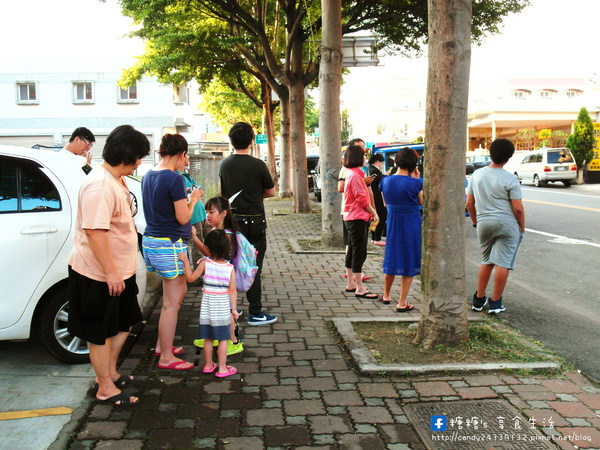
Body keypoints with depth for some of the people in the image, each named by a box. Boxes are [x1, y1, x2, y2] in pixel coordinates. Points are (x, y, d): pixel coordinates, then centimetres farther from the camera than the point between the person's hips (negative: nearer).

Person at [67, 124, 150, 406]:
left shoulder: (117, 179, 8)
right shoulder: (100, 185, -25)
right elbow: (94, 231, -30)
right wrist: (110, 272, -27)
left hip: (120, 270, 10)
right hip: (98, 274, -10)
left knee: (123, 323, 22)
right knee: (101, 333, 6)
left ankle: (110, 371, 39)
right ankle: (106, 388, 21)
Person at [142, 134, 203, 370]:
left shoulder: (148, 176, 9)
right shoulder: (174, 179, -18)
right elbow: (183, 218, -15)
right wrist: (193, 199, 0)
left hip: (151, 241, 10)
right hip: (169, 244, -10)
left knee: (179, 291, 22)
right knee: (171, 302, 1)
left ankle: (161, 345, 30)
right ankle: (166, 358, 12)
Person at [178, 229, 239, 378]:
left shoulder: (205, 263, -11)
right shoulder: (230, 268, -8)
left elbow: (191, 278, -3)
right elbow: (232, 290, -7)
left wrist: (186, 262, 5)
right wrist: (234, 309, -1)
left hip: (207, 307, 1)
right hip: (223, 308, -1)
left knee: (208, 338, 14)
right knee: (223, 339, 8)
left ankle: (208, 365, 27)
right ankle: (222, 368, 13)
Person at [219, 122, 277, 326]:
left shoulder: (224, 164, 1)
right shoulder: (257, 165, -13)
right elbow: (272, 192, -2)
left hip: (231, 221, 5)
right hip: (253, 223, -5)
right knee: (253, 268, 1)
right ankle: (255, 313, 7)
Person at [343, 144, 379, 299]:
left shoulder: (351, 173, 15)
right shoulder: (355, 175, -17)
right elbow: (362, 199, -18)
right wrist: (373, 212, -8)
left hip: (351, 217, 11)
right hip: (357, 218, -11)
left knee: (352, 251, 15)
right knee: (359, 252, -8)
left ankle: (350, 284, 23)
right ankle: (359, 288, -5)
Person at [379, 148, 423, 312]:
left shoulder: (386, 181, -4)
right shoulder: (414, 183, -15)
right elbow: (421, 202, 1)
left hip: (392, 224, 4)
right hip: (411, 225, -4)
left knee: (391, 258, 20)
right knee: (409, 262, 6)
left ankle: (386, 295, 34)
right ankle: (402, 302, 9)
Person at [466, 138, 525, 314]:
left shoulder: (477, 175, 3)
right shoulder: (510, 179, -11)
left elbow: (469, 203, 8)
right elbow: (518, 208, -11)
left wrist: (475, 221, 21)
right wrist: (522, 227, 3)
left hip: (484, 223, 5)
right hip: (507, 224, -5)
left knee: (486, 261, 18)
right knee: (502, 263, 3)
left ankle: (479, 300, 22)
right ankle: (495, 303, 8)